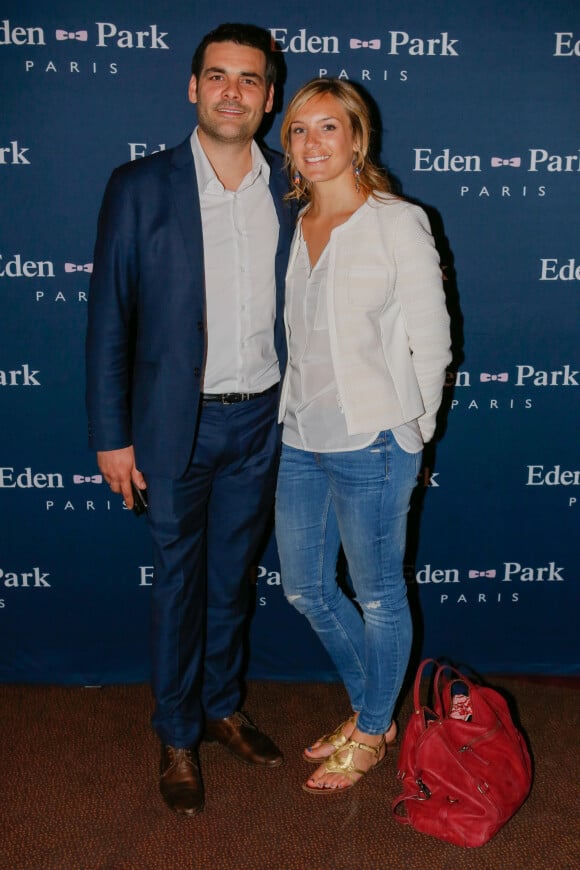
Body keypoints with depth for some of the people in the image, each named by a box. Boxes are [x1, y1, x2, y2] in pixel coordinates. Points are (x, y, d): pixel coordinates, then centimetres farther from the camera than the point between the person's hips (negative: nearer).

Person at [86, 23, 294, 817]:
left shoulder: (290, 192, 2)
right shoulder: (140, 188, -7)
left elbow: (299, 309, 8)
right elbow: (109, 319, -6)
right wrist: (111, 435, -8)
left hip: (262, 420, 3)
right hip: (180, 423, -3)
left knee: (233, 573, 18)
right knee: (180, 579, 10)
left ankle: (222, 706, 39)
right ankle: (178, 736, 29)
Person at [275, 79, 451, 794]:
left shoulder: (398, 224, -9)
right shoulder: (291, 228, 9)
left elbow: (431, 344, -6)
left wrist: (409, 434, -2)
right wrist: (294, 416, 12)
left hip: (371, 444, -7)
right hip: (300, 440, 7)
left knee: (378, 596, 10)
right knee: (305, 589, 17)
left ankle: (372, 734, 32)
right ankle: (369, 708, 40)